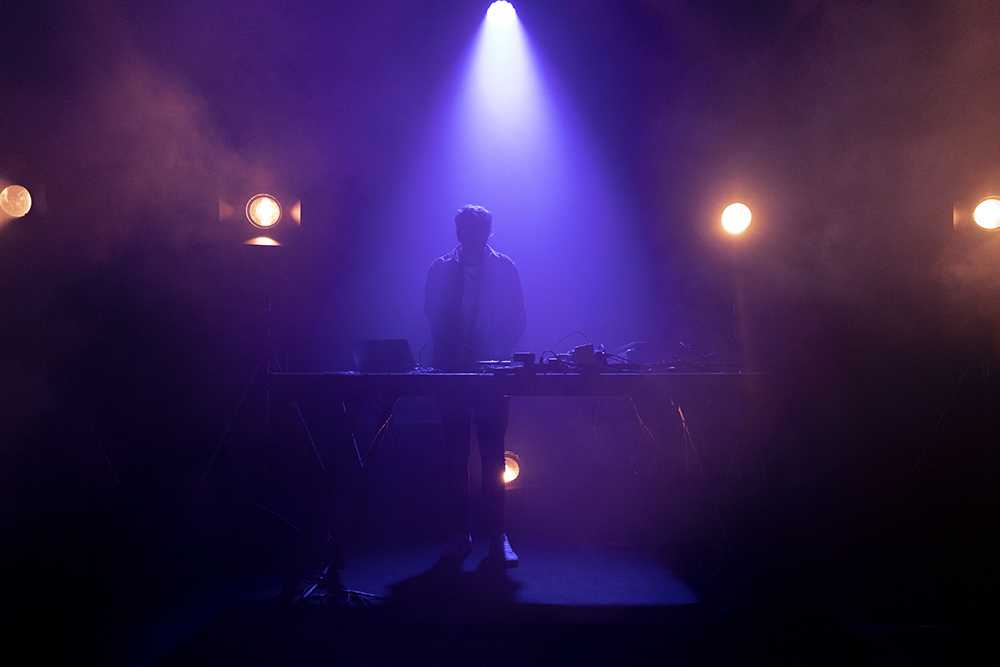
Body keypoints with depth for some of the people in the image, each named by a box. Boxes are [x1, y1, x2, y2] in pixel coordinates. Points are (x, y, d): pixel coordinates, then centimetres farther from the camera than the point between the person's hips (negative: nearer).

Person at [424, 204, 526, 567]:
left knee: (493, 456, -1)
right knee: (455, 457, 1)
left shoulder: (505, 268, 7)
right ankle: (459, 534, 8)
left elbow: (516, 320, 5)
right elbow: (434, 319, 6)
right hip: (452, 370, 1)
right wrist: (455, 352, -9)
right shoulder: (440, 269, 8)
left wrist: (498, 354, -10)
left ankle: (497, 535, 5)